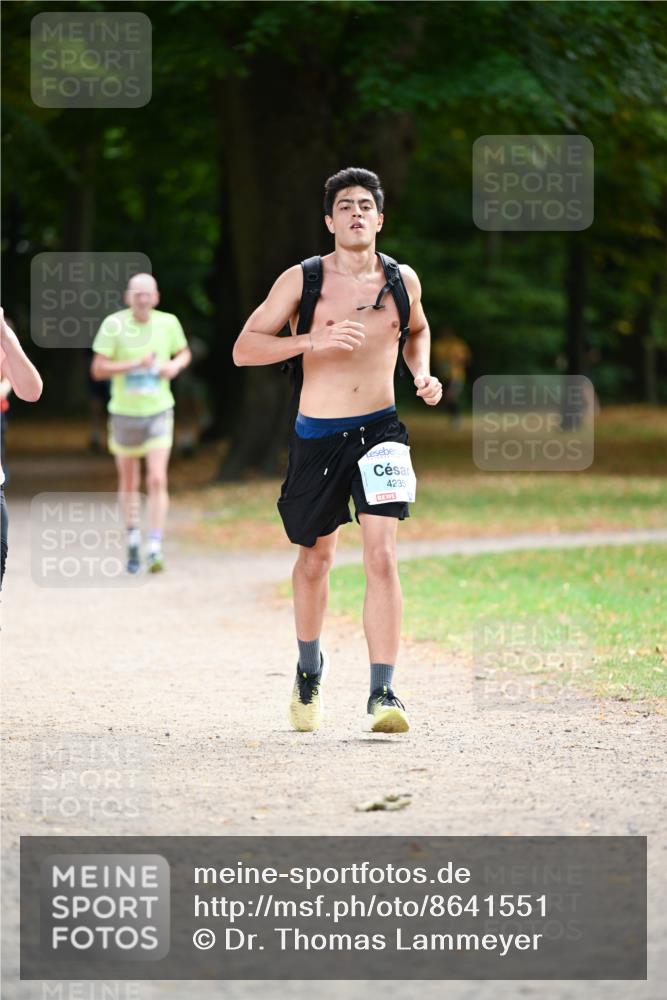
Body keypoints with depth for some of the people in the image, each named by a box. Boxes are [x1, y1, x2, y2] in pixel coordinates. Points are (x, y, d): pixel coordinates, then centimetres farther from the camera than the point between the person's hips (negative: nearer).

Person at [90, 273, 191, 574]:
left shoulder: (168, 323, -4)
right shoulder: (114, 325, -12)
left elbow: (184, 353, 14)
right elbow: (98, 369, -13)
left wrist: (175, 365, -9)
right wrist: (135, 364, -24)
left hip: (159, 413, 0)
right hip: (124, 413, 0)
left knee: (157, 480, -13)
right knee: (128, 483, 13)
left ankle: (155, 551, -14)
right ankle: (133, 542, 34)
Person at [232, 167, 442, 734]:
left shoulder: (402, 279, 5)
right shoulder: (302, 280, -3)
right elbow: (244, 349, -7)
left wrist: (421, 374, 7)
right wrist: (313, 339, -20)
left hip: (380, 430, 1)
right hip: (318, 435, 0)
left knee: (382, 555, -14)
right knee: (315, 557, 13)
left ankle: (383, 694, -15)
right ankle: (309, 669, 38)